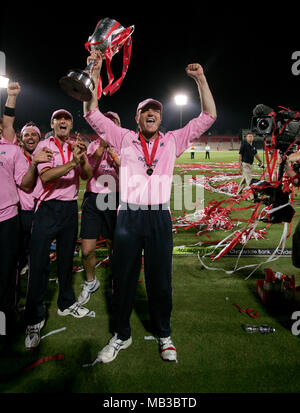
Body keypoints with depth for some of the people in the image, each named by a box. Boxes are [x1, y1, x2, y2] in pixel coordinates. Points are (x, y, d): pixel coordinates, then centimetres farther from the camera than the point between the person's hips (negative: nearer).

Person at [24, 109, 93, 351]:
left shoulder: (77, 148, 10)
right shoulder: (44, 146, -2)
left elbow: (88, 175, -3)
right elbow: (45, 177, -17)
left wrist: (83, 158, -22)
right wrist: (72, 163, -28)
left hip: (70, 208, 4)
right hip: (48, 208, -4)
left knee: (67, 259, 14)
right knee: (39, 263, -2)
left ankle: (66, 303, 32)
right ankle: (34, 321, 10)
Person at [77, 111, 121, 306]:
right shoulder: (94, 145, 10)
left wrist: (112, 152, -18)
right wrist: (101, 146, -15)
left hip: (114, 199, -1)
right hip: (92, 199, 2)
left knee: (114, 246, 8)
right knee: (87, 249, 2)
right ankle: (91, 282, 29)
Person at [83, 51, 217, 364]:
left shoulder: (173, 141, 9)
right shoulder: (124, 139, 7)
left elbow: (208, 116, 8)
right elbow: (91, 113, 3)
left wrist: (201, 79, 2)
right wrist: (95, 73, -3)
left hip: (160, 218, 0)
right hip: (128, 217, 0)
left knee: (160, 280, 10)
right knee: (123, 278, 10)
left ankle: (163, 335, 31)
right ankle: (121, 336, 30)